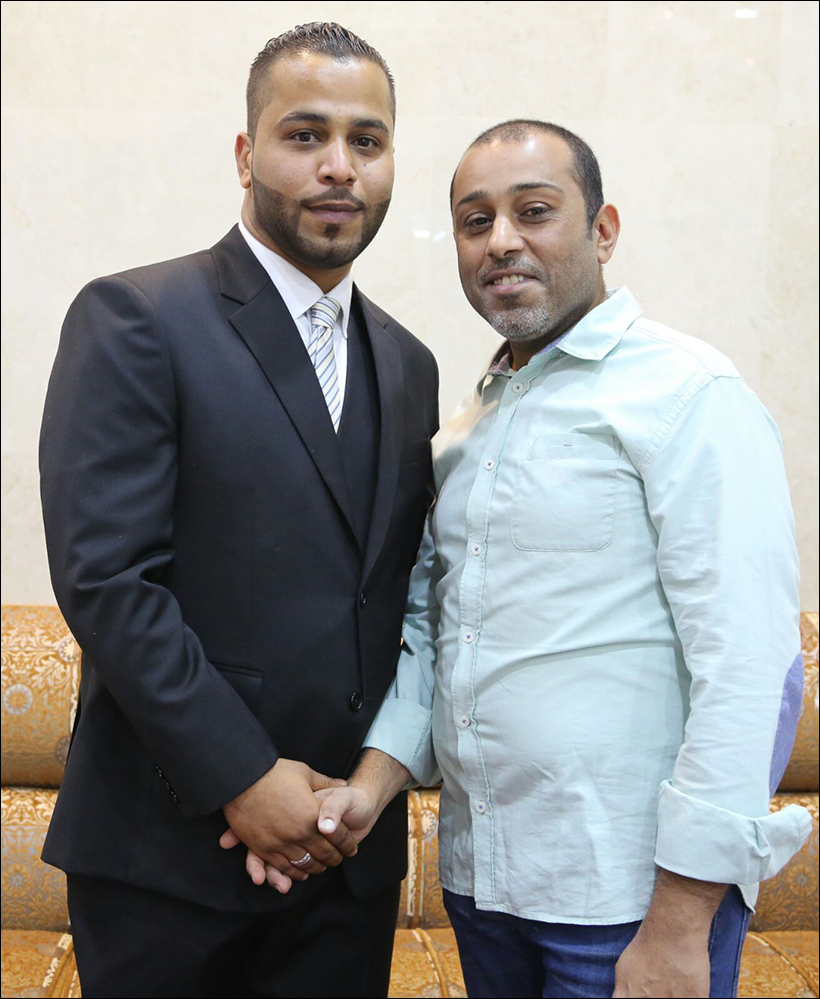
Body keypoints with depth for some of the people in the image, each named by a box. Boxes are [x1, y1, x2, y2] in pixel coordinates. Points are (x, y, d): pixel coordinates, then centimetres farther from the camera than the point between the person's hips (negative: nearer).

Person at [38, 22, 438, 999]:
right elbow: (103, 577, -16)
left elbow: (398, 586, 11)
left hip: (348, 847, 5)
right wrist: (242, 779, -16)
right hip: (169, 846, -5)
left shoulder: (406, 363, 10)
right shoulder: (136, 320, -9)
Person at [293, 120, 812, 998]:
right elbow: (427, 622, 12)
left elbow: (745, 666, -18)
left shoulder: (687, 393, -12)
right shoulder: (466, 432, 11)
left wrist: (680, 926, -19)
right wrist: (375, 778, -4)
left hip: (631, 895, -6)